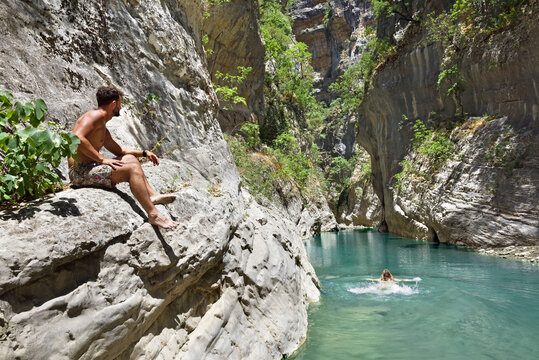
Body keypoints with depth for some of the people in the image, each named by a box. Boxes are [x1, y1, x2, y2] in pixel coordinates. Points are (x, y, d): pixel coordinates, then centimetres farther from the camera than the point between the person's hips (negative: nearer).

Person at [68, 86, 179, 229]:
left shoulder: (102, 128, 22)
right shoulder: (96, 115, -10)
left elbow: (119, 150, 33)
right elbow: (77, 138, -26)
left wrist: (144, 152, 25)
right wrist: (102, 159, -23)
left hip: (88, 168, 11)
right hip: (80, 171, -11)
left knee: (130, 158, 16)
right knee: (133, 169, -19)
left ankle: (152, 195, 3)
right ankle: (153, 215, -22)